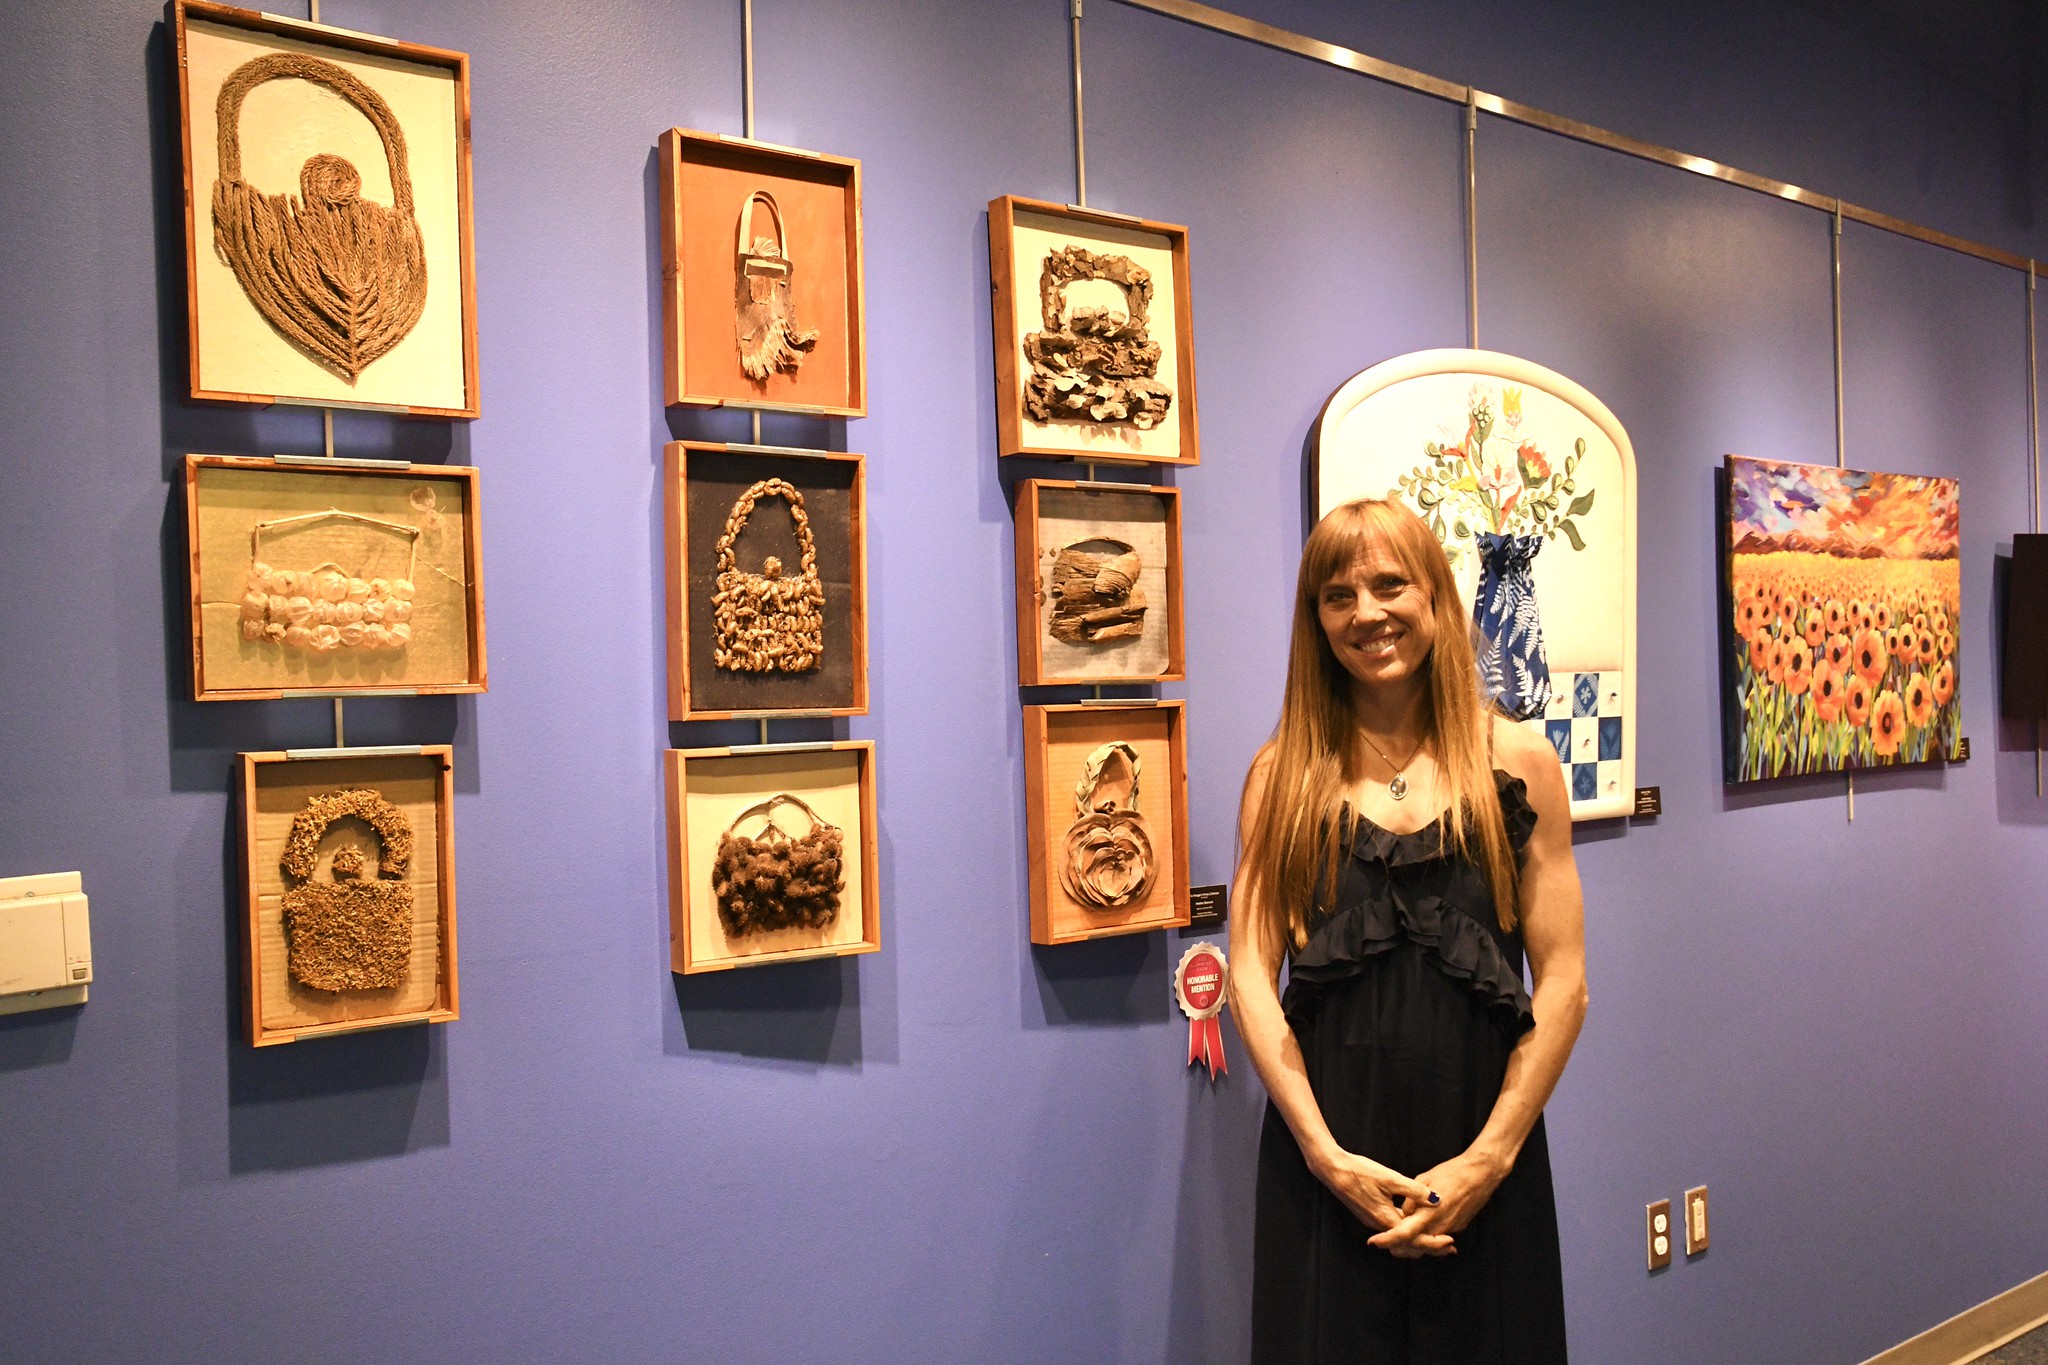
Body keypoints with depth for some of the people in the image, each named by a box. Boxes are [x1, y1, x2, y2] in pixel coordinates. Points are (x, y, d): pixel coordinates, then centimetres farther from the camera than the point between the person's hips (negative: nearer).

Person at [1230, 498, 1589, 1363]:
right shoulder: (1284, 772, 1)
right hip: (1324, 1155, 0)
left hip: (1483, 1151, 0)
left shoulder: (1518, 762, 1)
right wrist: (1325, 1154, -10)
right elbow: (1250, 976, -2)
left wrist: (1489, 1157, -7)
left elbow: (1563, 982, 0)